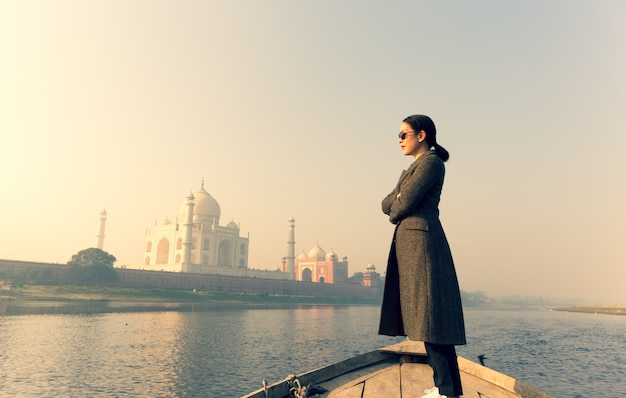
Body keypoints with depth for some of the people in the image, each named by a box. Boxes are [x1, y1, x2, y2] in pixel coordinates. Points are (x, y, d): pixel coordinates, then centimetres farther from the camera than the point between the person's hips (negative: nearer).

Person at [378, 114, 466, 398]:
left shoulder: (431, 161, -6)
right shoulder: (415, 167, 24)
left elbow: (404, 204, -15)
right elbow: (387, 204, 16)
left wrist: (395, 213, 4)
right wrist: (399, 200, -3)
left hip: (421, 240, -10)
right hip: (409, 243, 10)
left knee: (431, 317, -8)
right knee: (425, 319, 9)